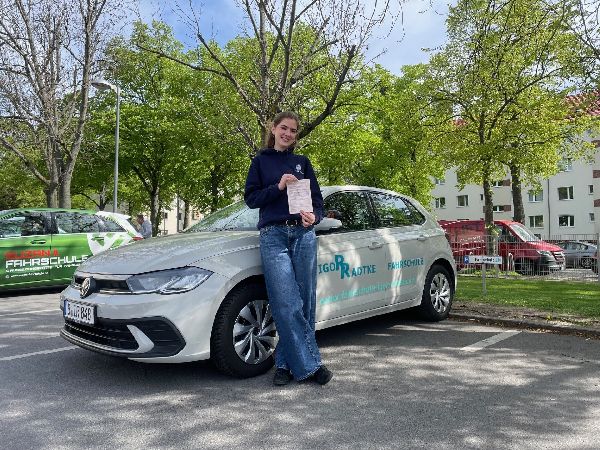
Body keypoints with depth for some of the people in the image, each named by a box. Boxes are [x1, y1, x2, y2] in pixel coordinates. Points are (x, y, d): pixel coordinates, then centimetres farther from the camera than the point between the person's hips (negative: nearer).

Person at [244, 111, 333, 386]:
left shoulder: (302, 162, 17)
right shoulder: (261, 161, 13)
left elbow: (317, 199, 14)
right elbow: (251, 198, 5)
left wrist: (314, 216, -8)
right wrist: (278, 186, -9)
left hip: (303, 234, 3)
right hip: (273, 236, -2)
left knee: (305, 302, -1)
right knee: (287, 305, -11)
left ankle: (285, 363, 11)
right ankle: (310, 364, -3)